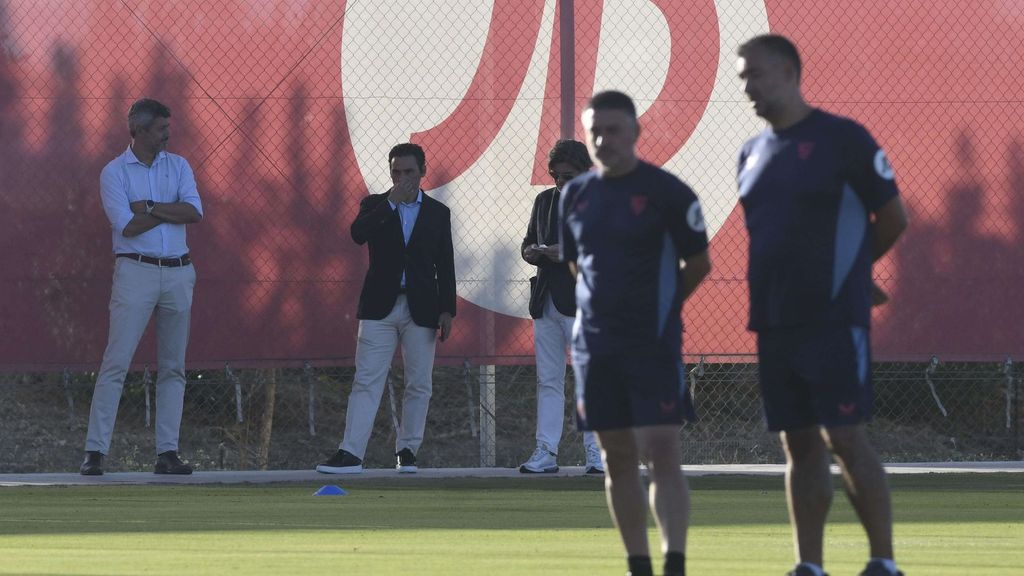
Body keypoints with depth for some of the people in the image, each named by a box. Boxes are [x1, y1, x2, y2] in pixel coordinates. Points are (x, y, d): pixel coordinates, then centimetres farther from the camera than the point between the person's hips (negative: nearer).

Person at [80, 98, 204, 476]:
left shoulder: (178, 166, 11)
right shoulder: (114, 172, -1)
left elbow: (195, 213, -4)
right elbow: (126, 225, -13)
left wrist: (149, 207, -11)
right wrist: (172, 210, -5)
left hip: (178, 273, 5)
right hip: (136, 271, -4)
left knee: (173, 367, 4)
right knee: (116, 363, -9)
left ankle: (167, 452, 7)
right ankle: (95, 451, -10)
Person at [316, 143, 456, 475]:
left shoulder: (437, 213, 9)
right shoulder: (375, 205, 7)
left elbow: (445, 266, 8)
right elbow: (358, 234, -14)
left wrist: (447, 310, 0)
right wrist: (391, 202, -18)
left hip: (421, 309, 1)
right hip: (380, 307, -1)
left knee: (419, 385, 4)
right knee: (367, 381, -6)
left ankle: (407, 450, 14)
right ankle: (351, 454, -11)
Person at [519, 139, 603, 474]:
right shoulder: (545, 201, 16)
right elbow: (528, 242, 22)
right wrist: (532, 252, -1)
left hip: (582, 304, -6)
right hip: (546, 303, 6)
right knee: (548, 380, 6)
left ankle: (596, 453, -2)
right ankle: (546, 452, 8)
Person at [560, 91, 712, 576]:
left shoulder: (668, 193, -7)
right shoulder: (575, 195, 9)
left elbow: (698, 263, 0)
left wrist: (657, 306, 5)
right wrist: (606, 306, 12)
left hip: (654, 343, -5)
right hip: (595, 344, 5)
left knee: (662, 454, -11)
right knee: (617, 459, 7)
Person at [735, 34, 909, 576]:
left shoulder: (843, 139, -7)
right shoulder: (753, 153, 13)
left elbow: (893, 217, -2)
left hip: (834, 320, -6)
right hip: (773, 322, 6)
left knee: (845, 439, -9)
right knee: (798, 445, 8)